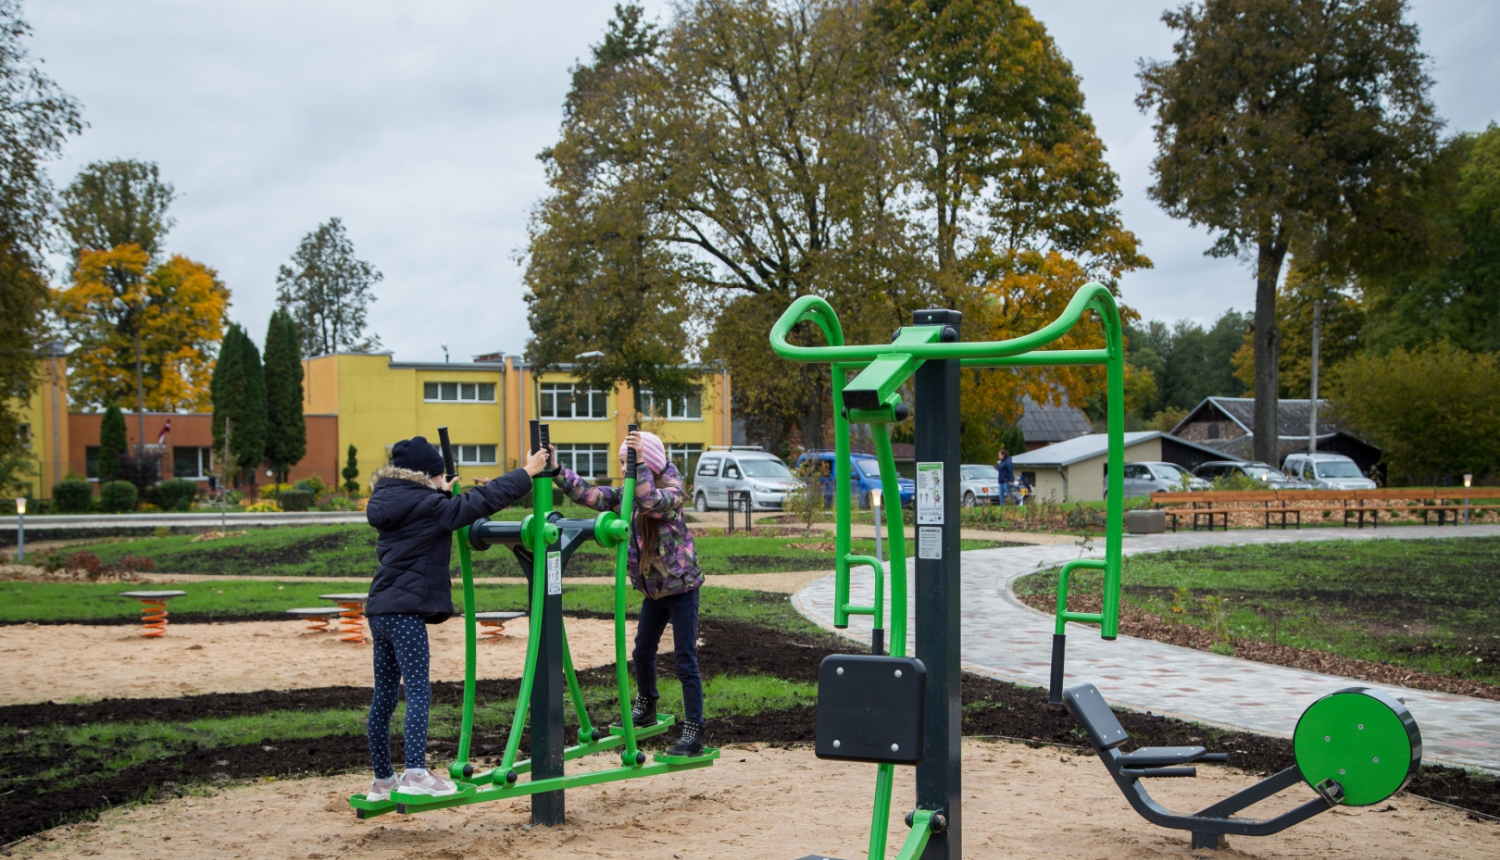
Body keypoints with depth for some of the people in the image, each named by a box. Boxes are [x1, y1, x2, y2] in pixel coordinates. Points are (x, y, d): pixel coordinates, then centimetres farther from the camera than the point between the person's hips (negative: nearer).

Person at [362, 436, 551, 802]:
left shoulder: (391, 503, 14)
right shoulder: (421, 505, -10)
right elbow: (479, 502, -11)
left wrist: (442, 493, 41)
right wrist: (526, 473, -5)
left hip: (380, 611, 9)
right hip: (405, 611, -9)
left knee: (384, 697, 12)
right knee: (418, 693, -11)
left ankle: (382, 779, 19)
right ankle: (416, 773, -20)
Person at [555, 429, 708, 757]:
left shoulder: (672, 489, -17)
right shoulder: (624, 494, 3)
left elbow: (650, 502, -38)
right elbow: (588, 494, -5)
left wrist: (641, 462, -40)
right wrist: (557, 472, -14)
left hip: (681, 585, -7)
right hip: (654, 588, 7)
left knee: (686, 659, -6)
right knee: (642, 652, 19)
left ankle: (694, 730, -1)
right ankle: (645, 708, 41)